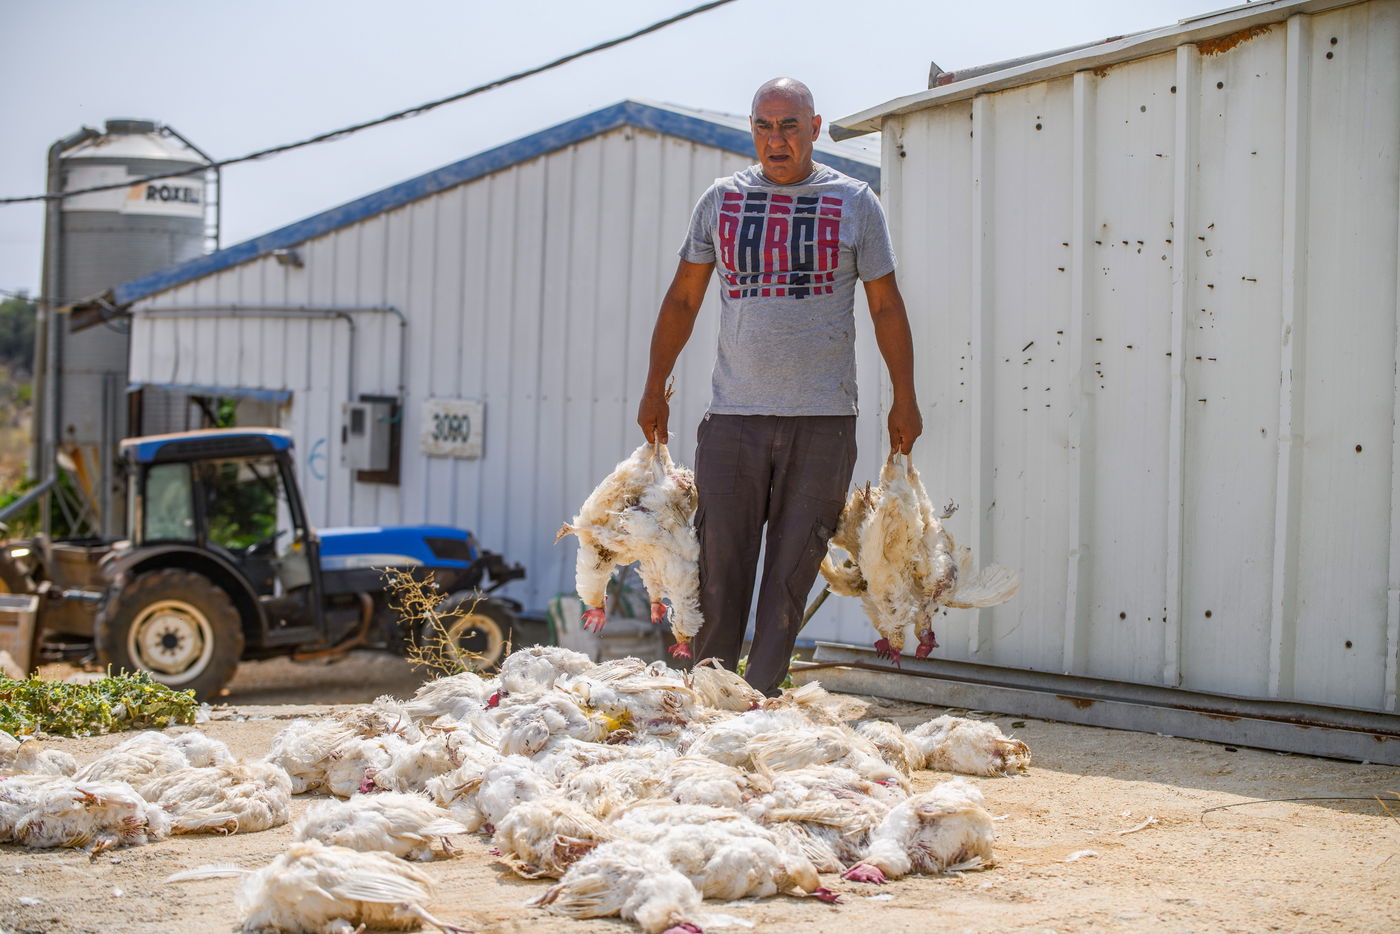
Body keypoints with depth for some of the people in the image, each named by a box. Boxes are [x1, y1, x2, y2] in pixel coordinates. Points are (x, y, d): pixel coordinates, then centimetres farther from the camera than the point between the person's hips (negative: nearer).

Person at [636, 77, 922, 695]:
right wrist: (655, 388, 13)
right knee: (719, 568, -1)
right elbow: (683, 300, 15)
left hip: (823, 419, -1)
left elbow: (886, 306, 9)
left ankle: (760, 702, 2)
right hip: (733, 416, 1)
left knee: (791, 571, -2)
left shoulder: (854, 203, 6)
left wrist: (904, 400, 5)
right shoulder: (721, 200, 10)